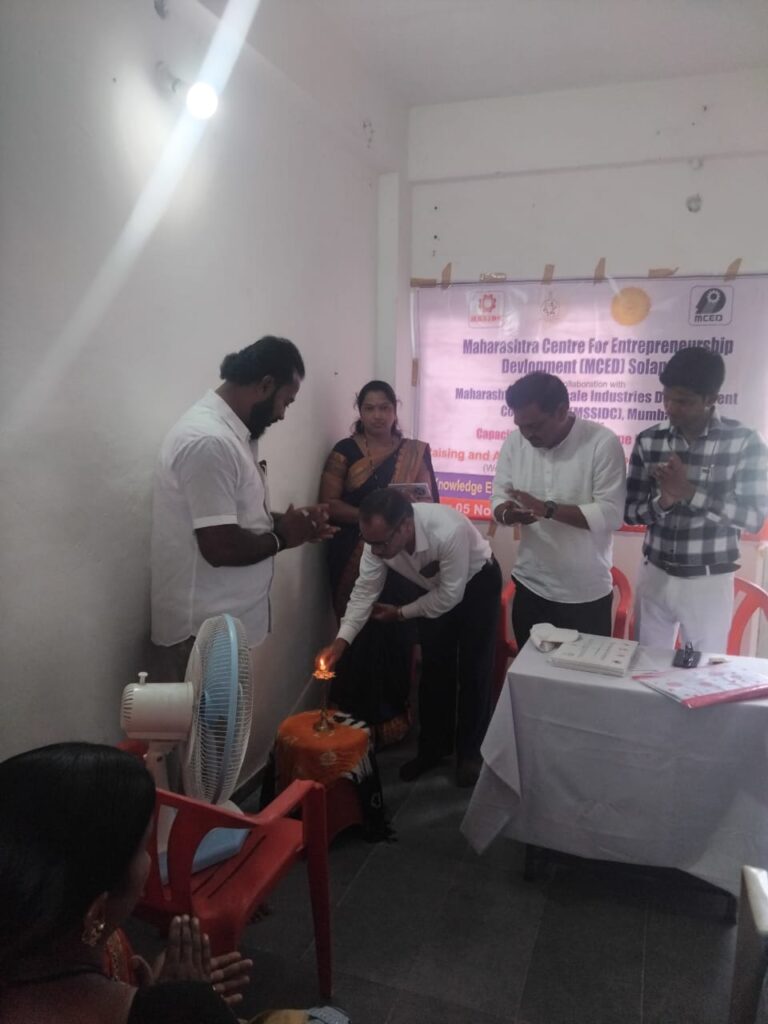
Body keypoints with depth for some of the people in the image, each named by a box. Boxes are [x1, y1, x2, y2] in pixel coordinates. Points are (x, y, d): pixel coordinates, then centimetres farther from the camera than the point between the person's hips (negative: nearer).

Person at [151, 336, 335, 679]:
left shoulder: (231, 432, 9)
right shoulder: (209, 440, -25)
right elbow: (221, 546, -28)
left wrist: (287, 522, 4)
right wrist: (282, 537, -11)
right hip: (203, 630, -10)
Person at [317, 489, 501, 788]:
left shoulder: (449, 532, -44)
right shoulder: (379, 538, -27)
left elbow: (451, 595, -32)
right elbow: (365, 591, -18)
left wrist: (401, 613, -20)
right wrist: (341, 641, -27)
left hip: (476, 584, -4)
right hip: (434, 588, 4)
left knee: (473, 671, 1)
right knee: (434, 669, 8)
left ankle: (470, 753, 20)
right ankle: (433, 748, 26)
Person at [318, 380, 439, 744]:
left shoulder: (416, 452, 8)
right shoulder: (345, 451, 1)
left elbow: (430, 502, 6)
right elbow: (328, 504, -5)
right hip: (356, 562, -2)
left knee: (398, 636, 4)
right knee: (360, 638, -1)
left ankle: (393, 714, 23)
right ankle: (358, 719, 16)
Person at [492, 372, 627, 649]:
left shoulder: (602, 442, -16)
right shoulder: (514, 442, -1)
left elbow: (611, 514, -20)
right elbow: (499, 498, 3)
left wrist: (547, 508, -27)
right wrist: (508, 514, -21)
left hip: (586, 594, -4)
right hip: (530, 587, 4)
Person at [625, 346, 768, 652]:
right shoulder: (648, 441, -2)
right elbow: (629, 511, -1)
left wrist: (688, 492, -24)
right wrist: (662, 503, -22)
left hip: (709, 583, -2)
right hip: (655, 577, 2)